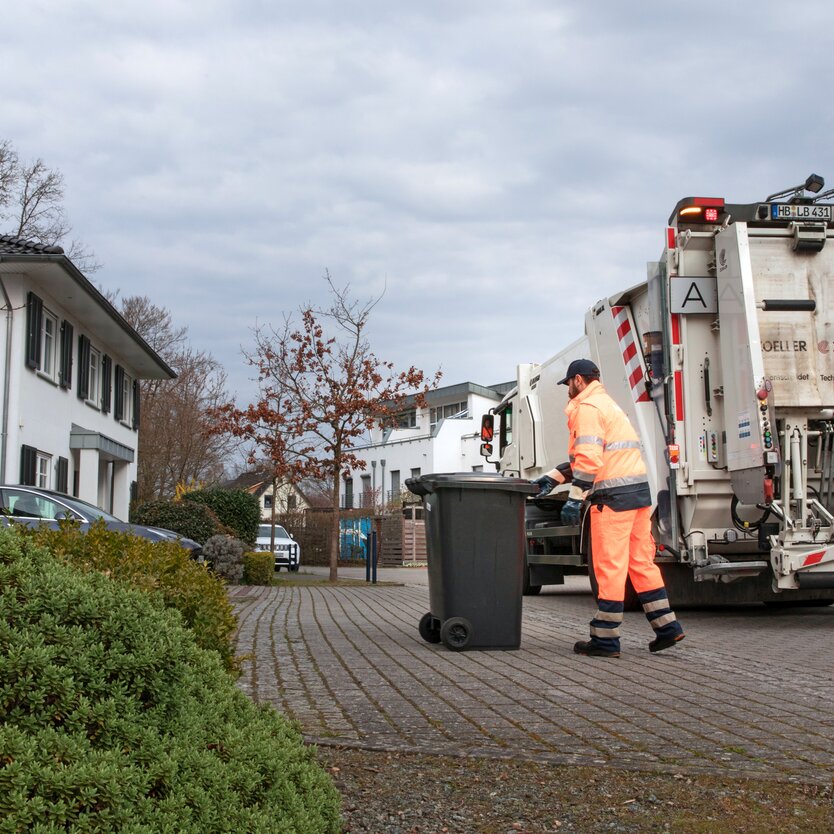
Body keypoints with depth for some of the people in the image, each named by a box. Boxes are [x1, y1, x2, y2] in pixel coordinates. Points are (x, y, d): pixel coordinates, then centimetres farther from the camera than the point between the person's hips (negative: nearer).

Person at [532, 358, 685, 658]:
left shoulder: (586, 407, -6)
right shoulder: (607, 404, 26)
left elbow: (589, 458, -18)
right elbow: (585, 457, 26)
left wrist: (574, 499, -18)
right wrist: (552, 478, 20)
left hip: (613, 496, -10)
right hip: (639, 490, 10)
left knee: (609, 568, -4)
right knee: (641, 562, 14)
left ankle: (605, 639, 2)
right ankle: (666, 625, 14)